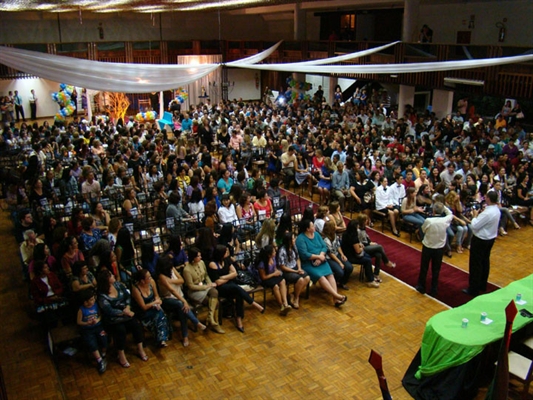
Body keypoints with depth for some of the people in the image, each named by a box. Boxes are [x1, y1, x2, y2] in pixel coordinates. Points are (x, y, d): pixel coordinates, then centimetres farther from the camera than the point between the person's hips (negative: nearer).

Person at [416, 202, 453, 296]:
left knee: (424, 268, 15)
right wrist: (443, 206, 5)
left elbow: (423, 230, -4)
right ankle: (433, 290, 23)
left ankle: (421, 287, 28)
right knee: (436, 270, 14)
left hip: (427, 247, -2)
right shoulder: (445, 220, -16)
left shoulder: (428, 220, -23)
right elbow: (450, 214, 8)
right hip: (440, 248, 2)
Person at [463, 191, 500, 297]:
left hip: (480, 240, -10)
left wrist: (475, 216, -11)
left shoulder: (487, 213, -29)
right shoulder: (496, 210, 1)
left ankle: (473, 289, 9)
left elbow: (474, 226, -25)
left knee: (475, 264, 1)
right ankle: (482, 285, 34)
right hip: (491, 239, 10)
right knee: (485, 262, 20)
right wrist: (478, 215, -1)